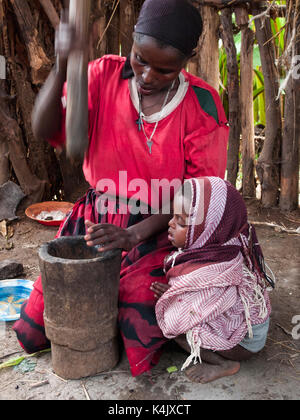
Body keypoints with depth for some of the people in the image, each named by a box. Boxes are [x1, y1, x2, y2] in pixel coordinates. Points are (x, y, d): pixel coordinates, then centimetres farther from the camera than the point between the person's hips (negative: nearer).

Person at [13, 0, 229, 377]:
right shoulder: (105, 75, -5)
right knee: (33, 331, 7)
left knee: (140, 348, -8)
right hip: (96, 219, 3)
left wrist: (134, 234, -23)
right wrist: (62, 67, -29)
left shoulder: (202, 104, -11)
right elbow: (44, 130, -11)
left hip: (157, 230, -2)